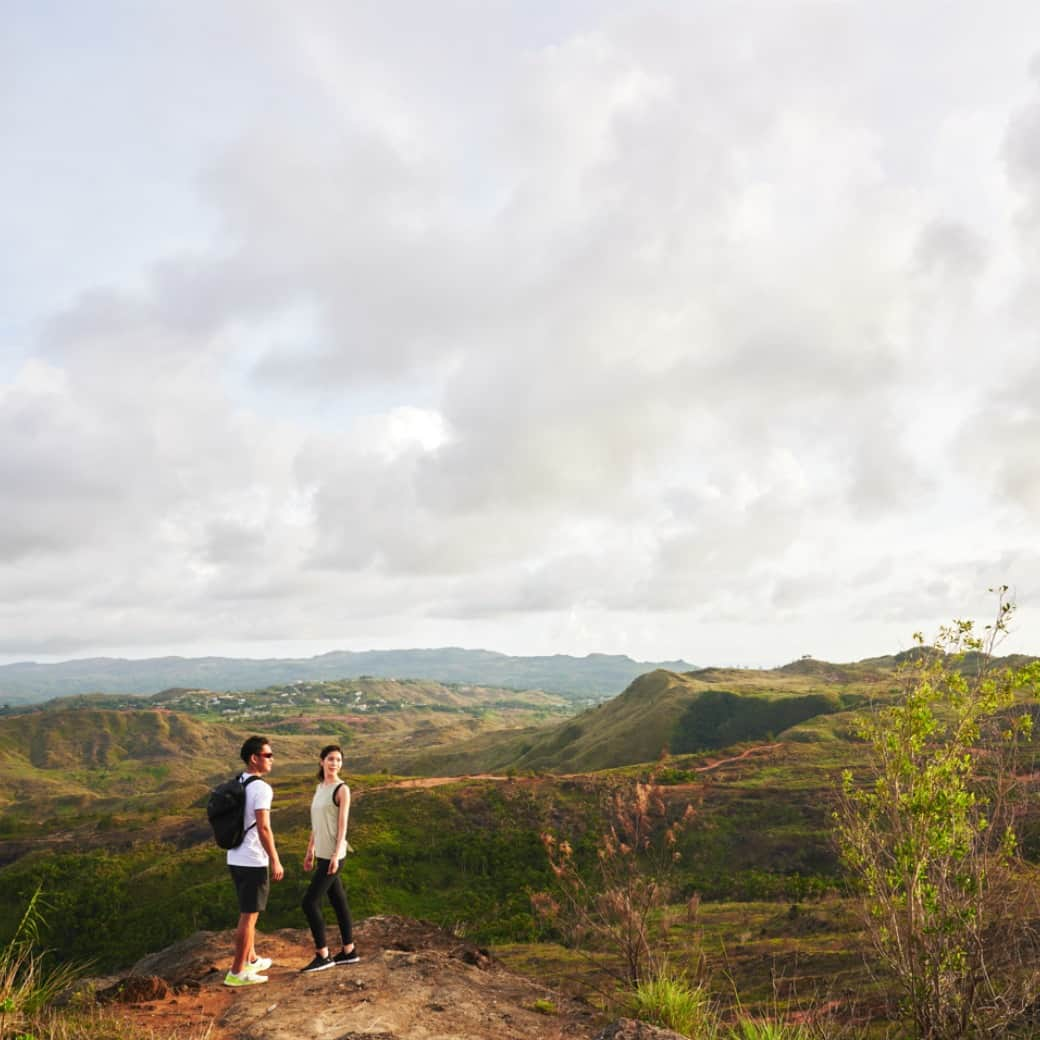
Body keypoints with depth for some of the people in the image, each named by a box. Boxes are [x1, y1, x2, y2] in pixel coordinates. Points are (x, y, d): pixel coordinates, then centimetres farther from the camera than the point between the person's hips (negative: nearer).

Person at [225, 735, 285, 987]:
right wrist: (275, 860, -16)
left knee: (247, 913, 21)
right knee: (249, 916, 1)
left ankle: (251, 960, 33)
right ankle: (237, 972, 8)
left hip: (235, 859, 9)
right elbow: (263, 828, -23)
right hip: (253, 862, -9)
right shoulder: (261, 788, -19)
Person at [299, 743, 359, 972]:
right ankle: (349, 951, 23)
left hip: (332, 855, -8)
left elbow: (343, 825, -16)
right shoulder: (320, 788, 12)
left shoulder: (342, 789, -12)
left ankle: (322, 955, 3)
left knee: (310, 902, -7)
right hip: (322, 853, 8)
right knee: (338, 901, 13)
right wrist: (310, 851, 17)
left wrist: (336, 855, -23)